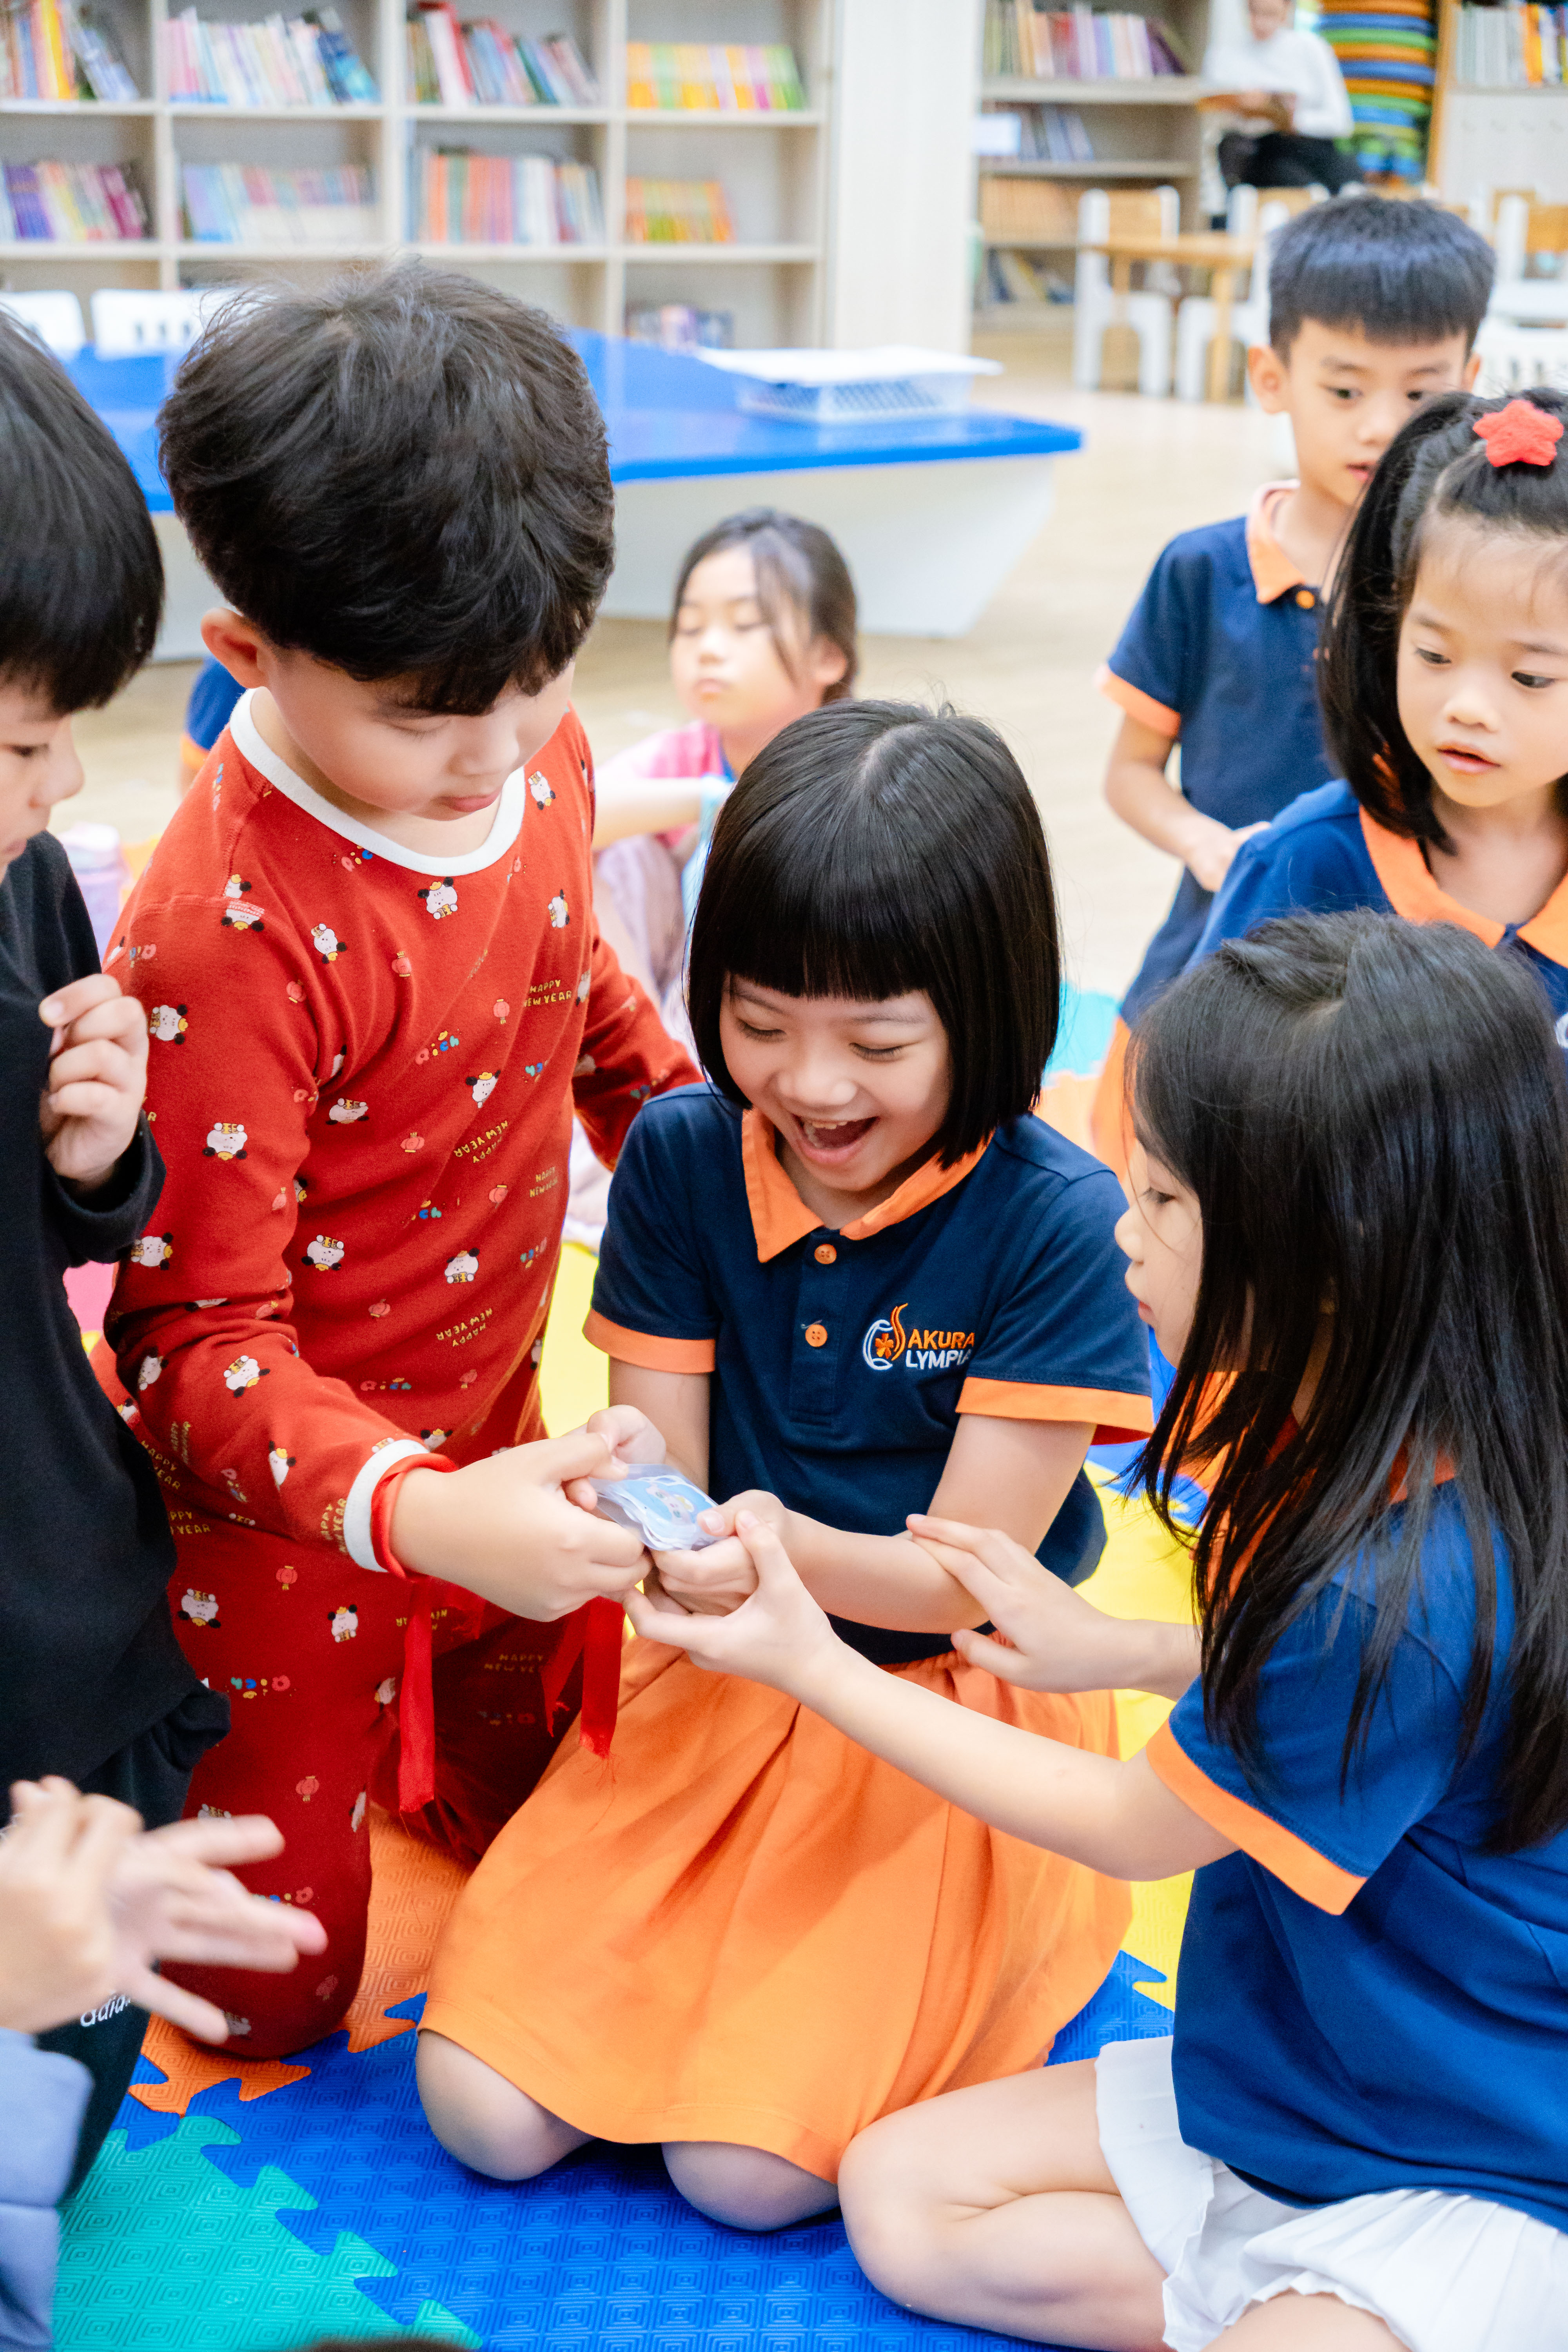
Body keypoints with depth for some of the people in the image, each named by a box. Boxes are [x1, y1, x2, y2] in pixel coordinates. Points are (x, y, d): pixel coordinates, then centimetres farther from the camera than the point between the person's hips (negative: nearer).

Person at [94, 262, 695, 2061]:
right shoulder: (228, 934, -34)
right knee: (270, 1996, 11)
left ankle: (384, 1729, 52)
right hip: (281, 1509, -6)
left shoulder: (535, 752, -10)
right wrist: (416, 1511, -44)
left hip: (486, 1427, 7)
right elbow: (199, 1338, -30)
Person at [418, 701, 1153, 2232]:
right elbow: (666, 1465, -4)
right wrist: (630, 1491, -30)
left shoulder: (1055, 1223, -19)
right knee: (482, 2110, -9)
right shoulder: (680, 1156, -7)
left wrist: (793, 1549, -38)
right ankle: (693, 1988, 18)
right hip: (721, 1674, 4)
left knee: (750, 2171, -16)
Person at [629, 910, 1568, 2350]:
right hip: (1272, 2070, 9)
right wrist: (1115, 1651, 7)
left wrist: (813, 1664, -9)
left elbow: (1133, 1830, -16)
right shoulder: (1362, 1446, -6)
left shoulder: (1409, 1593, -33)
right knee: (903, 2194, 6)